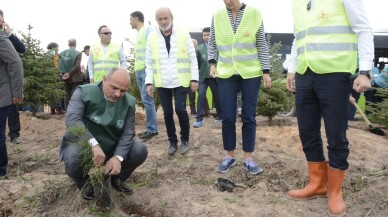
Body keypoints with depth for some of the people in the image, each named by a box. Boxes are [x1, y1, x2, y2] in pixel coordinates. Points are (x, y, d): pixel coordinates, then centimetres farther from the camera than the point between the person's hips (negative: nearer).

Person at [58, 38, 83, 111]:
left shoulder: (62, 53, 6)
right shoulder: (78, 53, -7)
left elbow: (59, 66, 0)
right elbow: (77, 66, -19)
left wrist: (64, 74, 5)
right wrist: (69, 74, -15)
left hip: (65, 78, 4)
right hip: (75, 78, -4)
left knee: (67, 97, 9)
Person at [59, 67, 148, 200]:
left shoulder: (129, 102, -7)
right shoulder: (84, 92, -18)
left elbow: (128, 132, -11)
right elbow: (72, 119, -33)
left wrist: (118, 157, -28)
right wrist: (94, 144, -47)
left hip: (112, 147, 3)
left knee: (140, 151, -16)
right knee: (73, 158, -35)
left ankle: (116, 178, 12)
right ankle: (85, 183, 2)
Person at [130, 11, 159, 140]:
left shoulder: (148, 29, -4)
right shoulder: (138, 33, 22)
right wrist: (136, 69, 17)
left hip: (147, 69, -9)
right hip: (139, 70, 9)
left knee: (147, 100, -10)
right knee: (146, 100, 8)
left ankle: (152, 129, -4)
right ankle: (150, 128, 13)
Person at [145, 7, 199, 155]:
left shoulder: (183, 34, -1)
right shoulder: (152, 37, 4)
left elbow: (192, 59, 0)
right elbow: (149, 63, 7)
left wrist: (194, 79, -4)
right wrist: (149, 82, 0)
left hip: (180, 81, -2)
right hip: (162, 82, 2)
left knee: (180, 110, -6)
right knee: (167, 113, 7)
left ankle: (185, 140, 15)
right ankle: (172, 141, 22)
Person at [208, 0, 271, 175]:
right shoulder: (217, 16, 2)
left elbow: (262, 45, 3)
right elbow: (212, 44, 11)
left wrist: (266, 71, -1)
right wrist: (212, 63, -4)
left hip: (251, 73, -1)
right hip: (226, 73, 1)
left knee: (249, 117, 4)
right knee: (227, 117, 3)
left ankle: (248, 158, 15)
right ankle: (230, 156, 19)